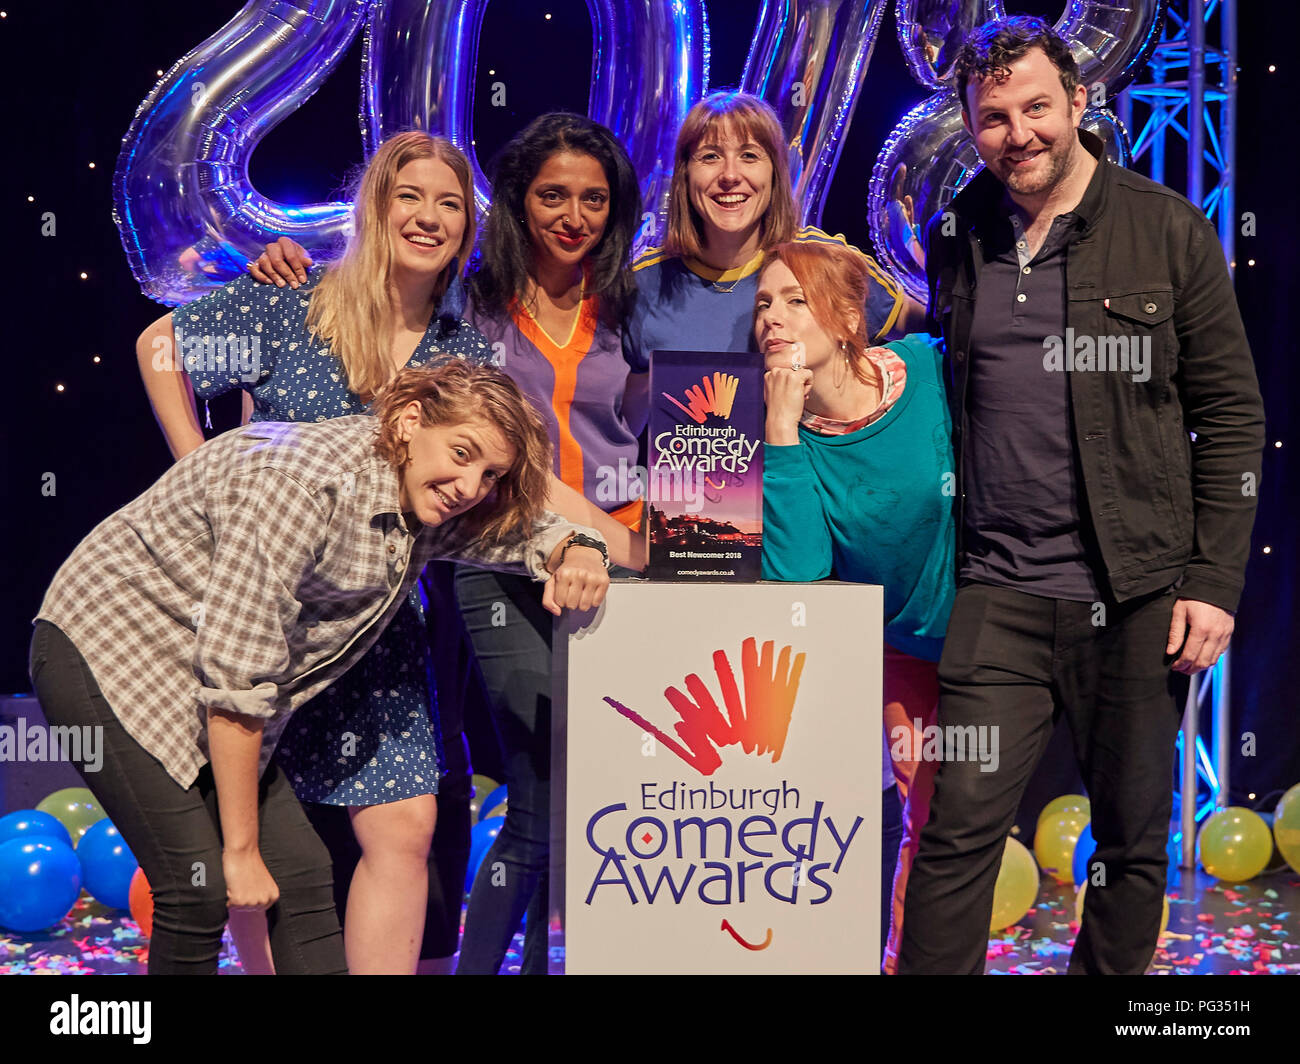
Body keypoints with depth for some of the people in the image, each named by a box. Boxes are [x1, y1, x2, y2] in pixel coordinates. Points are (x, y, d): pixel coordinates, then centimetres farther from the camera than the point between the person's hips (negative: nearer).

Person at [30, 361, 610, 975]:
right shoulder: (300, 484, -29)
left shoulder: (431, 507, -4)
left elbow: (521, 530, 15)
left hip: (196, 684, 8)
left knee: (300, 873, -2)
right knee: (201, 886, -17)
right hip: (107, 653, -8)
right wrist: (240, 849, -22)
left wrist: (571, 550, -13)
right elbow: (236, 672, -29)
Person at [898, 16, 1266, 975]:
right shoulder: (957, 238, 9)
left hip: (1137, 592, -1)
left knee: (1135, 840, 10)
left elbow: (1232, 417, 0)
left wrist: (1214, 581, -6)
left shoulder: (1169, 232, -1)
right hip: (999, 592, 2)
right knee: (958, 831, -3)